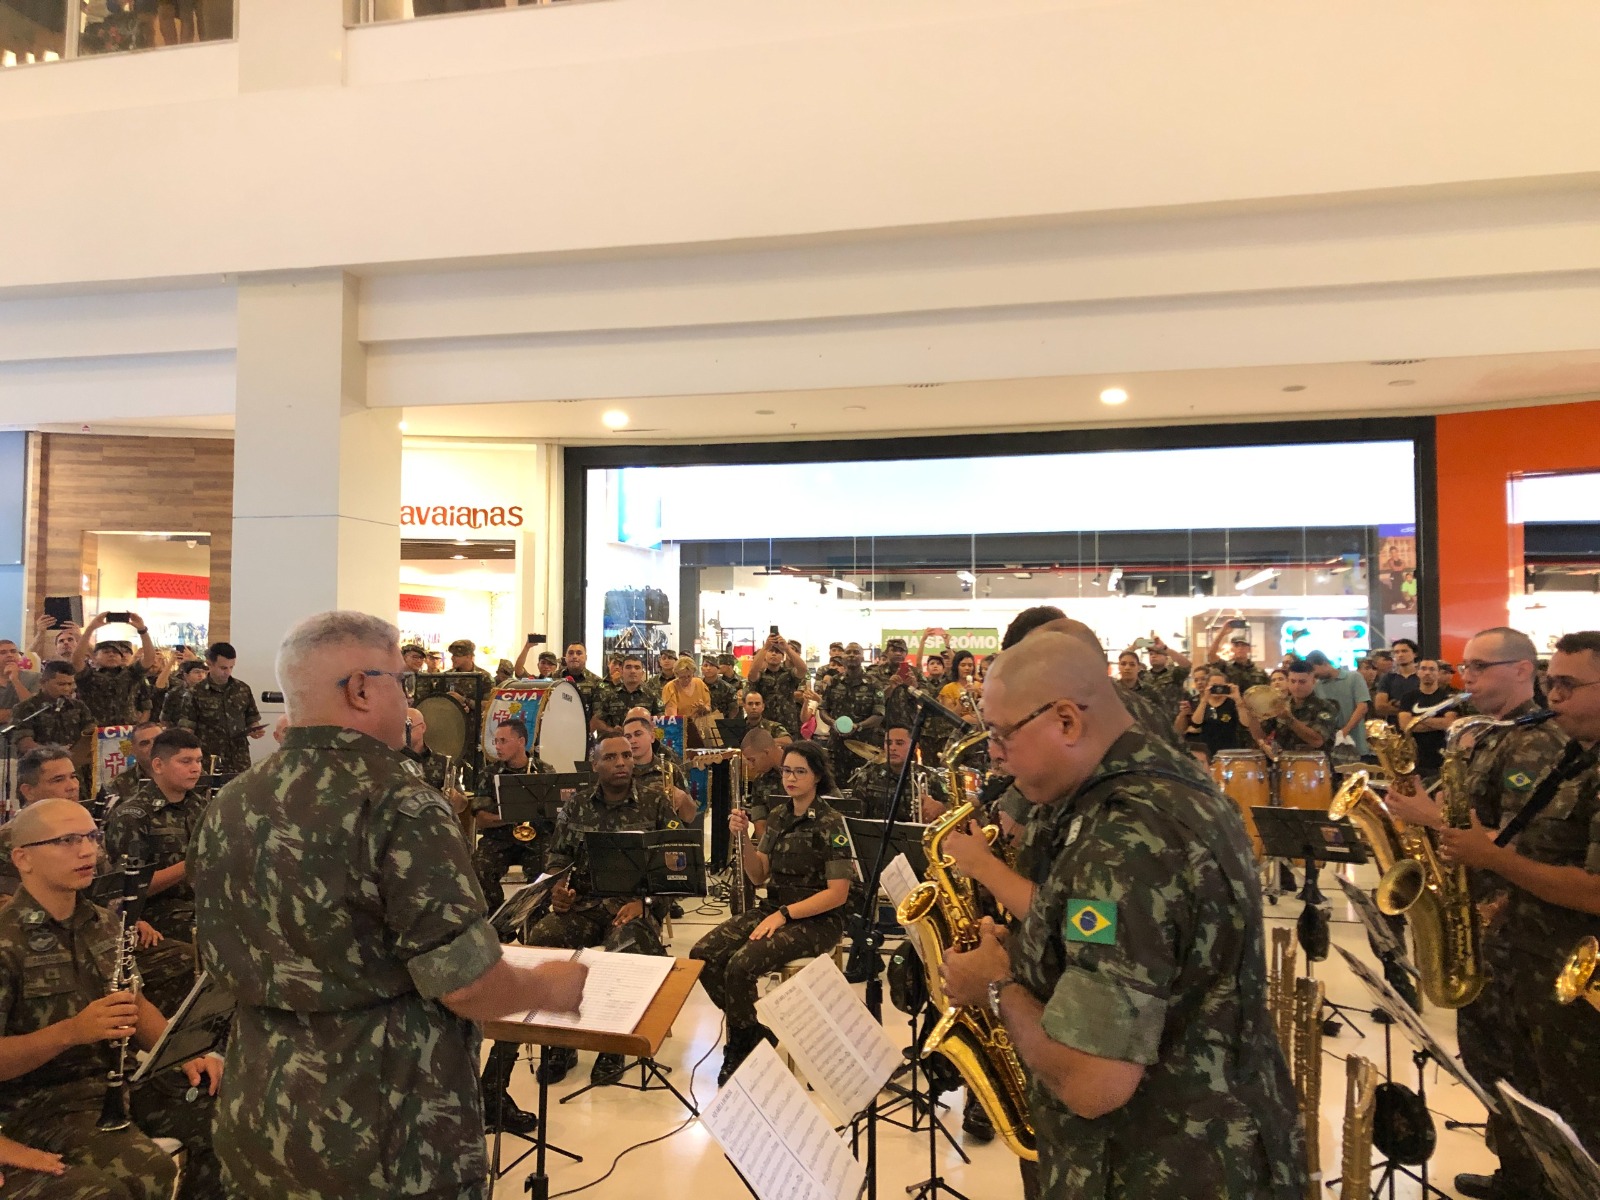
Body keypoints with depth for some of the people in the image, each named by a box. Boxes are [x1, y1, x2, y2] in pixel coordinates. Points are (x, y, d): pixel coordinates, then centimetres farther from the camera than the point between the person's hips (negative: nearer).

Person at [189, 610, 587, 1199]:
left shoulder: (226, 809, 1)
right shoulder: (397, 804, -22)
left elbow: (223, 962, 13)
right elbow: (466, 985, -23)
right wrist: (550, 987, -4)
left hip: (256, 1134, 6)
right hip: (391, 1149, -6)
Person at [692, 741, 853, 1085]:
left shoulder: (831, 823, -13)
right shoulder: (778, 816, 7)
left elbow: (837, 893, -15)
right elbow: (759, 877, 8)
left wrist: (784, 914, -21)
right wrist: (744, 838, -8)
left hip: (817, 919, -7)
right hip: (773, 909, 7)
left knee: (741, 965, -28)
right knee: (703, 954, -14)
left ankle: (742, 1046, 1)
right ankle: (749, 1027, 7)